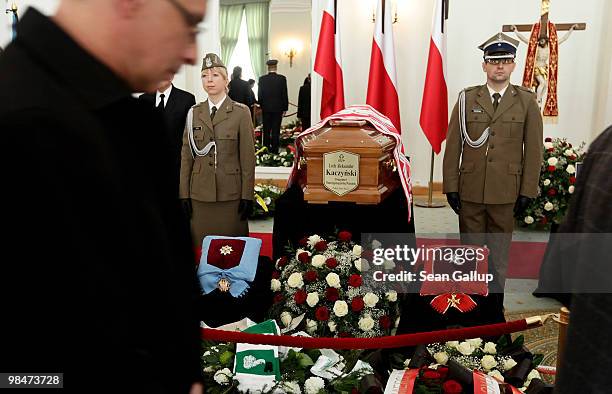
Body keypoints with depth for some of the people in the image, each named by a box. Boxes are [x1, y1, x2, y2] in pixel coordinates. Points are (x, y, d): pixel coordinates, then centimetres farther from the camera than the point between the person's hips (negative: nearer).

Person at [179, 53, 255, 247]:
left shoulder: (241, 112, 0)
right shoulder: (194, 113, 9)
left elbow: (248, 157, -3)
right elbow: (186, 155, 8)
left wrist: (247, 195, -6)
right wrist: (184, 193, 3)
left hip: (231, 194, -3)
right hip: (200, 193, 3)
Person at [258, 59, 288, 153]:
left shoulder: (262, 79, -2)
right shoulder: (282, 78, -6)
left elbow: (259, 94, 2)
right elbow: (284, 94, -3)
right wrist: (285, 108, 5)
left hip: (266, 108, 1)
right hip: (278, 108, -1)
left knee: (266, 131, 9)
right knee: (276, 131, 2)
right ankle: (274, 150, 4)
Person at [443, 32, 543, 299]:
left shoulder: (526, 101, 3)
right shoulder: (467, 99, 3)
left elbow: (533, 150, 3)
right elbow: (453, 146, 1)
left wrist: (527, 192, -2)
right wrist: (451, 187, -3)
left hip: (506, 194, 0)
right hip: (470, 191, 0)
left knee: (499, 253, 11)